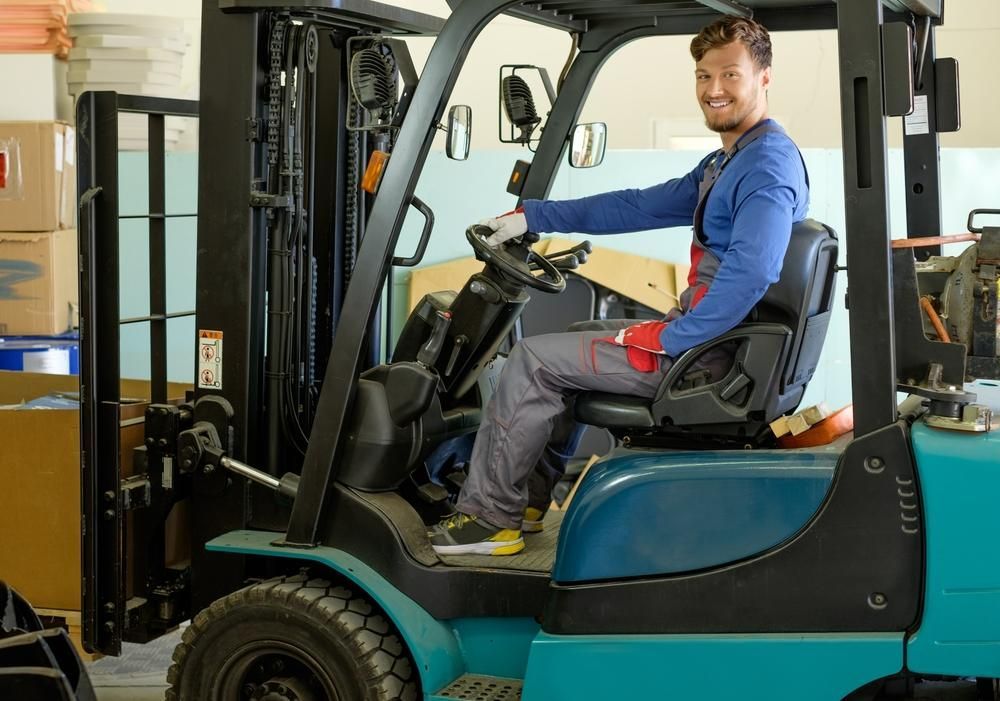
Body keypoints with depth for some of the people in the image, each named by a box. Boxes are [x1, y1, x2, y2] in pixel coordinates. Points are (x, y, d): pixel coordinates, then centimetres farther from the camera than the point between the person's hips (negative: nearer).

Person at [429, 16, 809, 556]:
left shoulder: (769, 165, -18)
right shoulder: (724, 164, 15)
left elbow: (748, 273, -31)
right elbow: (640, 207, 20)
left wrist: (667, 338, -24)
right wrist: (534, 216, 18)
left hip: (709, 353, -10)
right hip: (702, 335, 10)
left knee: (534, 359, -6)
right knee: (574, 337, 26)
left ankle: (490, 515, 4)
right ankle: (527, 497, 24)